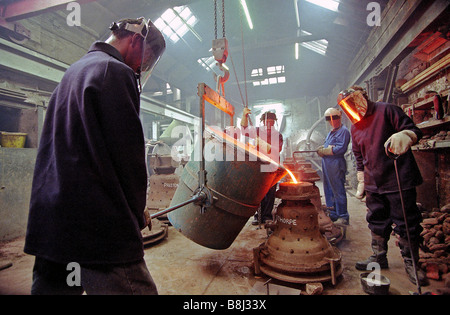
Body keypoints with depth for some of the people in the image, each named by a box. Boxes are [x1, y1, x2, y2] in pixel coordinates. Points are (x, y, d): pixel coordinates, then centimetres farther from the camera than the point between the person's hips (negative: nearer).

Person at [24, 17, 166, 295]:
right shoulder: (116, 71, -8)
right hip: (98, 227, -10)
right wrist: (137, 214, 1)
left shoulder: (72, 73, 23)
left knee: (51, 286, 20)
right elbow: (127, 153, -14)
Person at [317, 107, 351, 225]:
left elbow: (341, 148, -16)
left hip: (336, 165, -9)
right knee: (329, 191, 14)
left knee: (338, 191, -5)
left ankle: (343, 217, 5)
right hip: (327, 165, 9)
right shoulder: (331, 132, 23)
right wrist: (321, 149, 0)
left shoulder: (343, 131, -5)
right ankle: (333, 215, 26)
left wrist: (325, 151, -12)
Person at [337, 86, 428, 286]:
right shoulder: (355, 128, 12)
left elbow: (414, 131, -9)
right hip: (374, 185, 6)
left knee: (406, 223, 4)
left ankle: (411, 263, 21)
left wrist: (404, 136, -33)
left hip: (398, 180, -6)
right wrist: (361, 183, 15)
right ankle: (379, 257, 30)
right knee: (377, 222, 15)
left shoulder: (386, 111, -5)